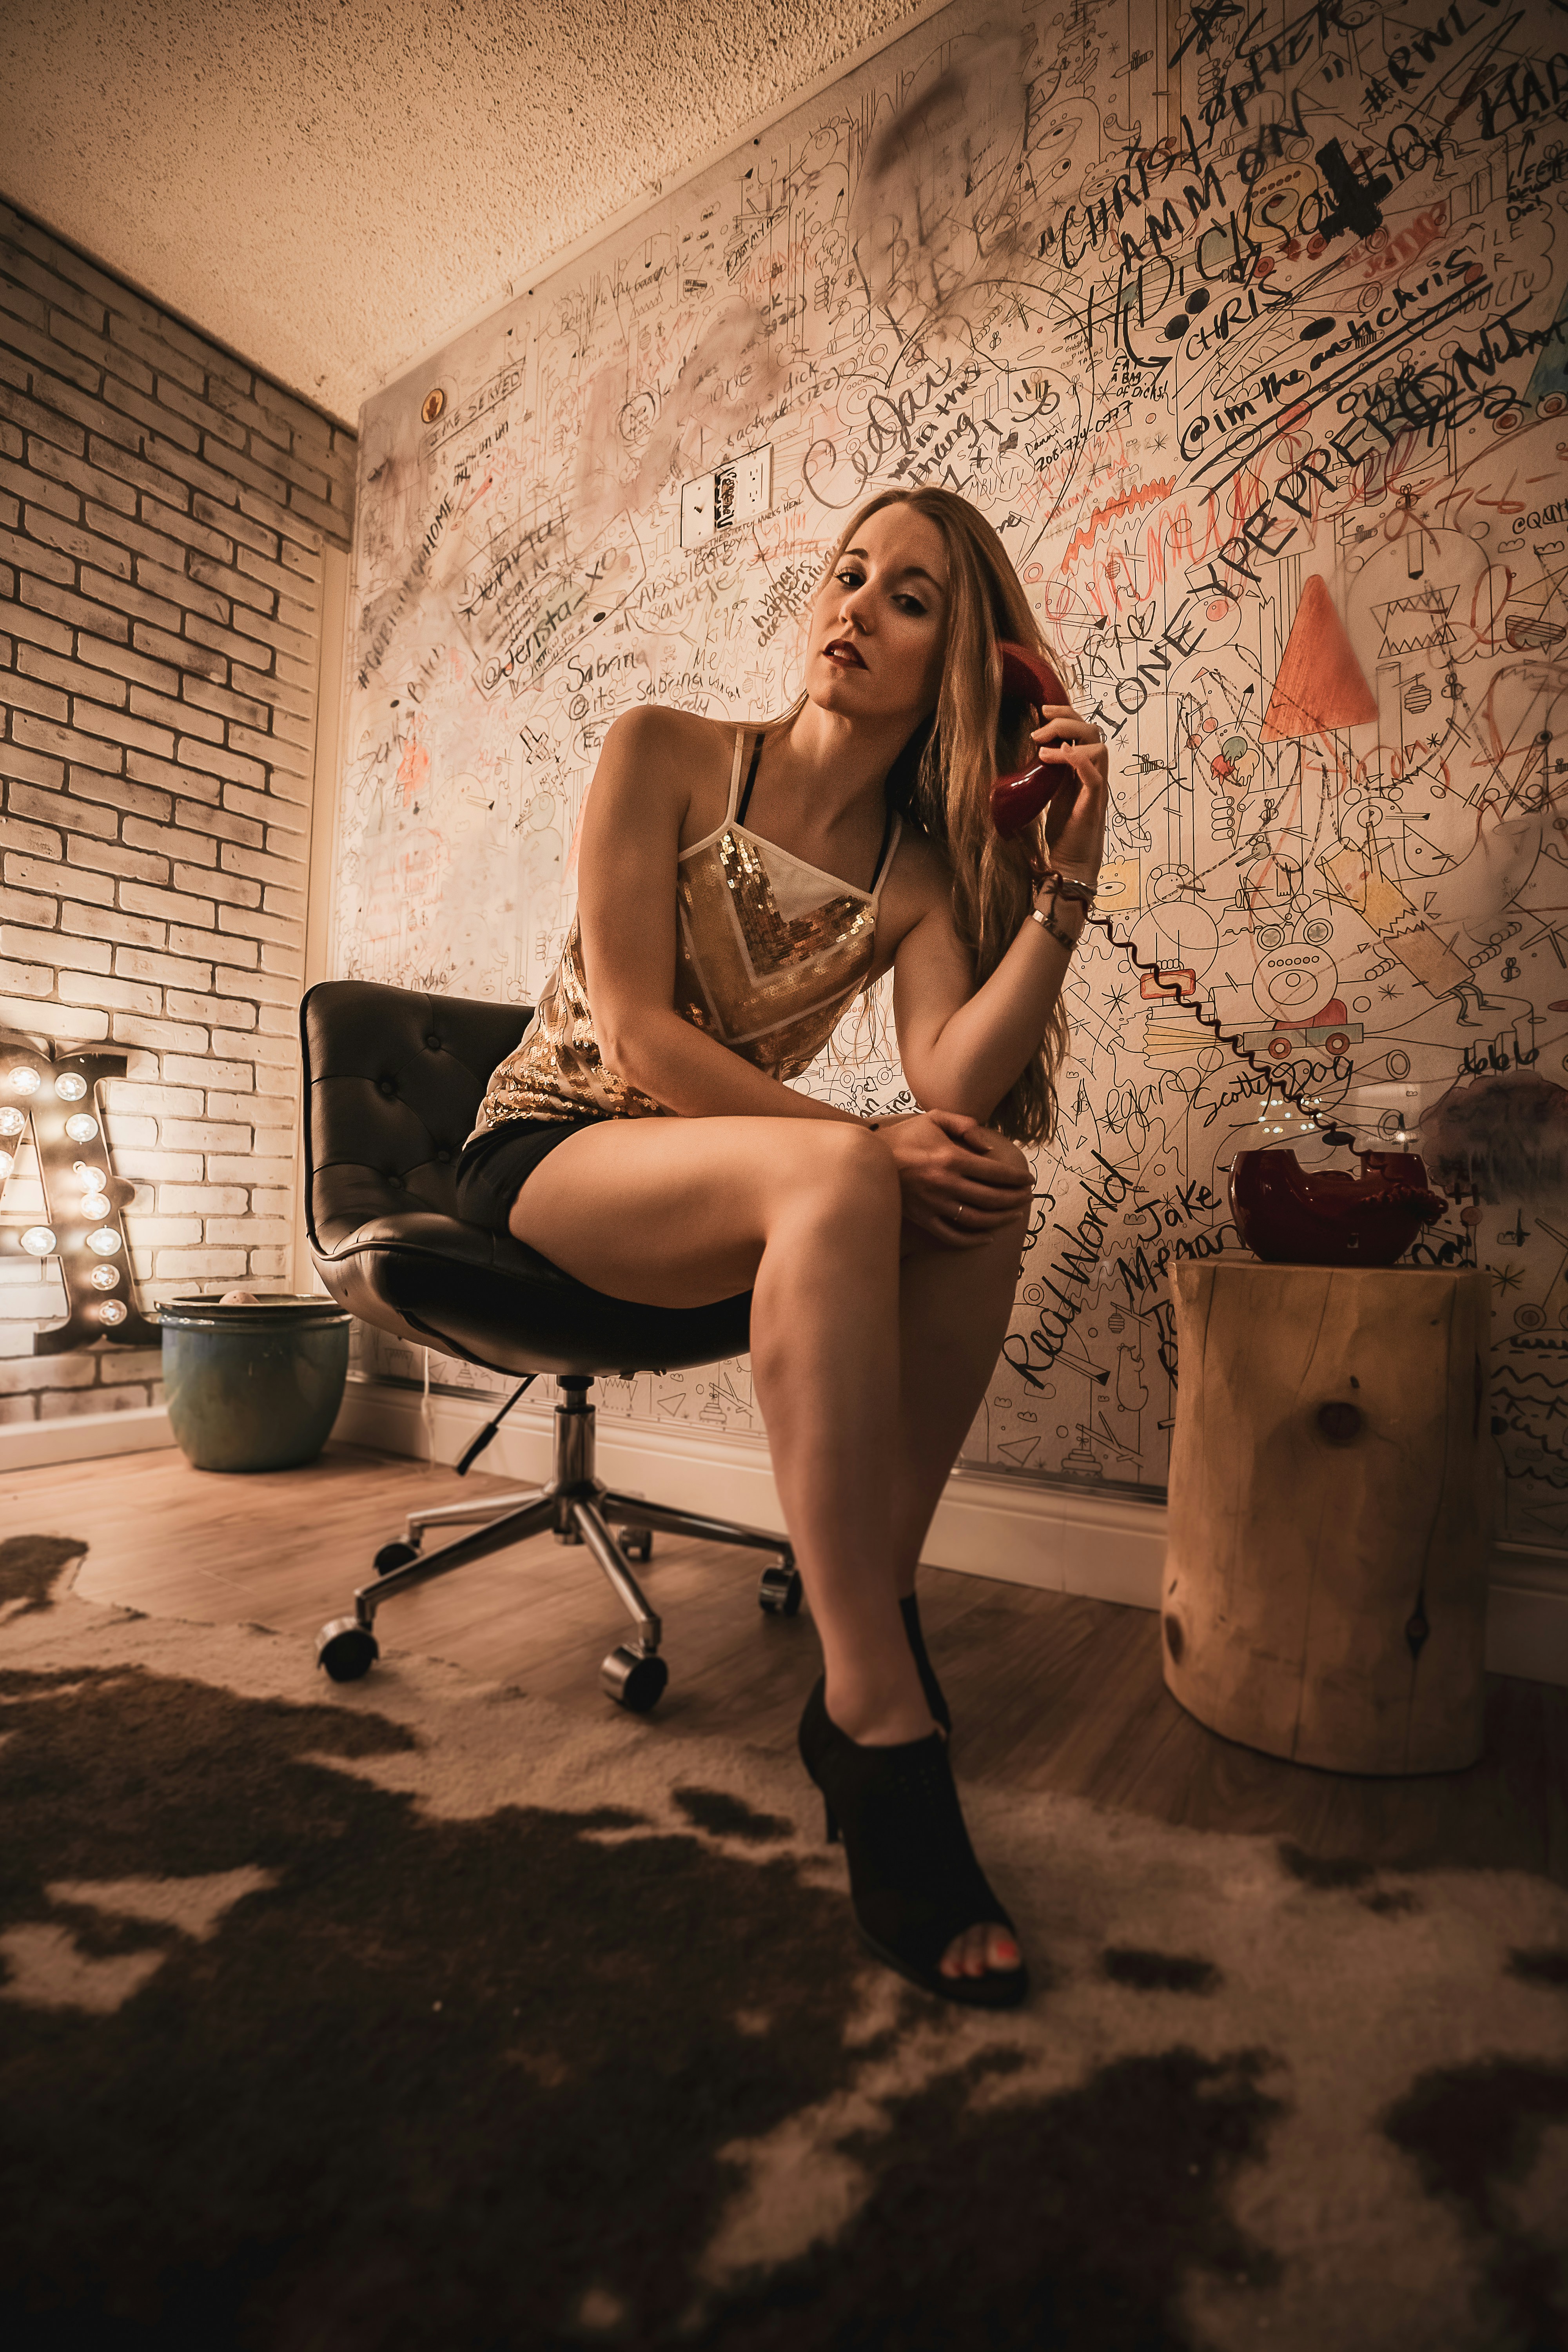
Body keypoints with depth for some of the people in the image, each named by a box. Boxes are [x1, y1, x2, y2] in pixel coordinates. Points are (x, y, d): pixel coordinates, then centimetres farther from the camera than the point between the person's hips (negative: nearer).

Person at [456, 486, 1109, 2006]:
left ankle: (866, 1640, -16)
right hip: (547, 1155, -4)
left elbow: (953, 1090, -15)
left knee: (986, 1187, -23)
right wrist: (862, 1145, -23)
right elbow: (635, 1035, -16)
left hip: (726, 1194, 4)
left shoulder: (919, 869, 4)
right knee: (839, 1181, -33)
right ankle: (883, 1726, -27)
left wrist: (1064, 884, -19)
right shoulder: (664, 755, -4)